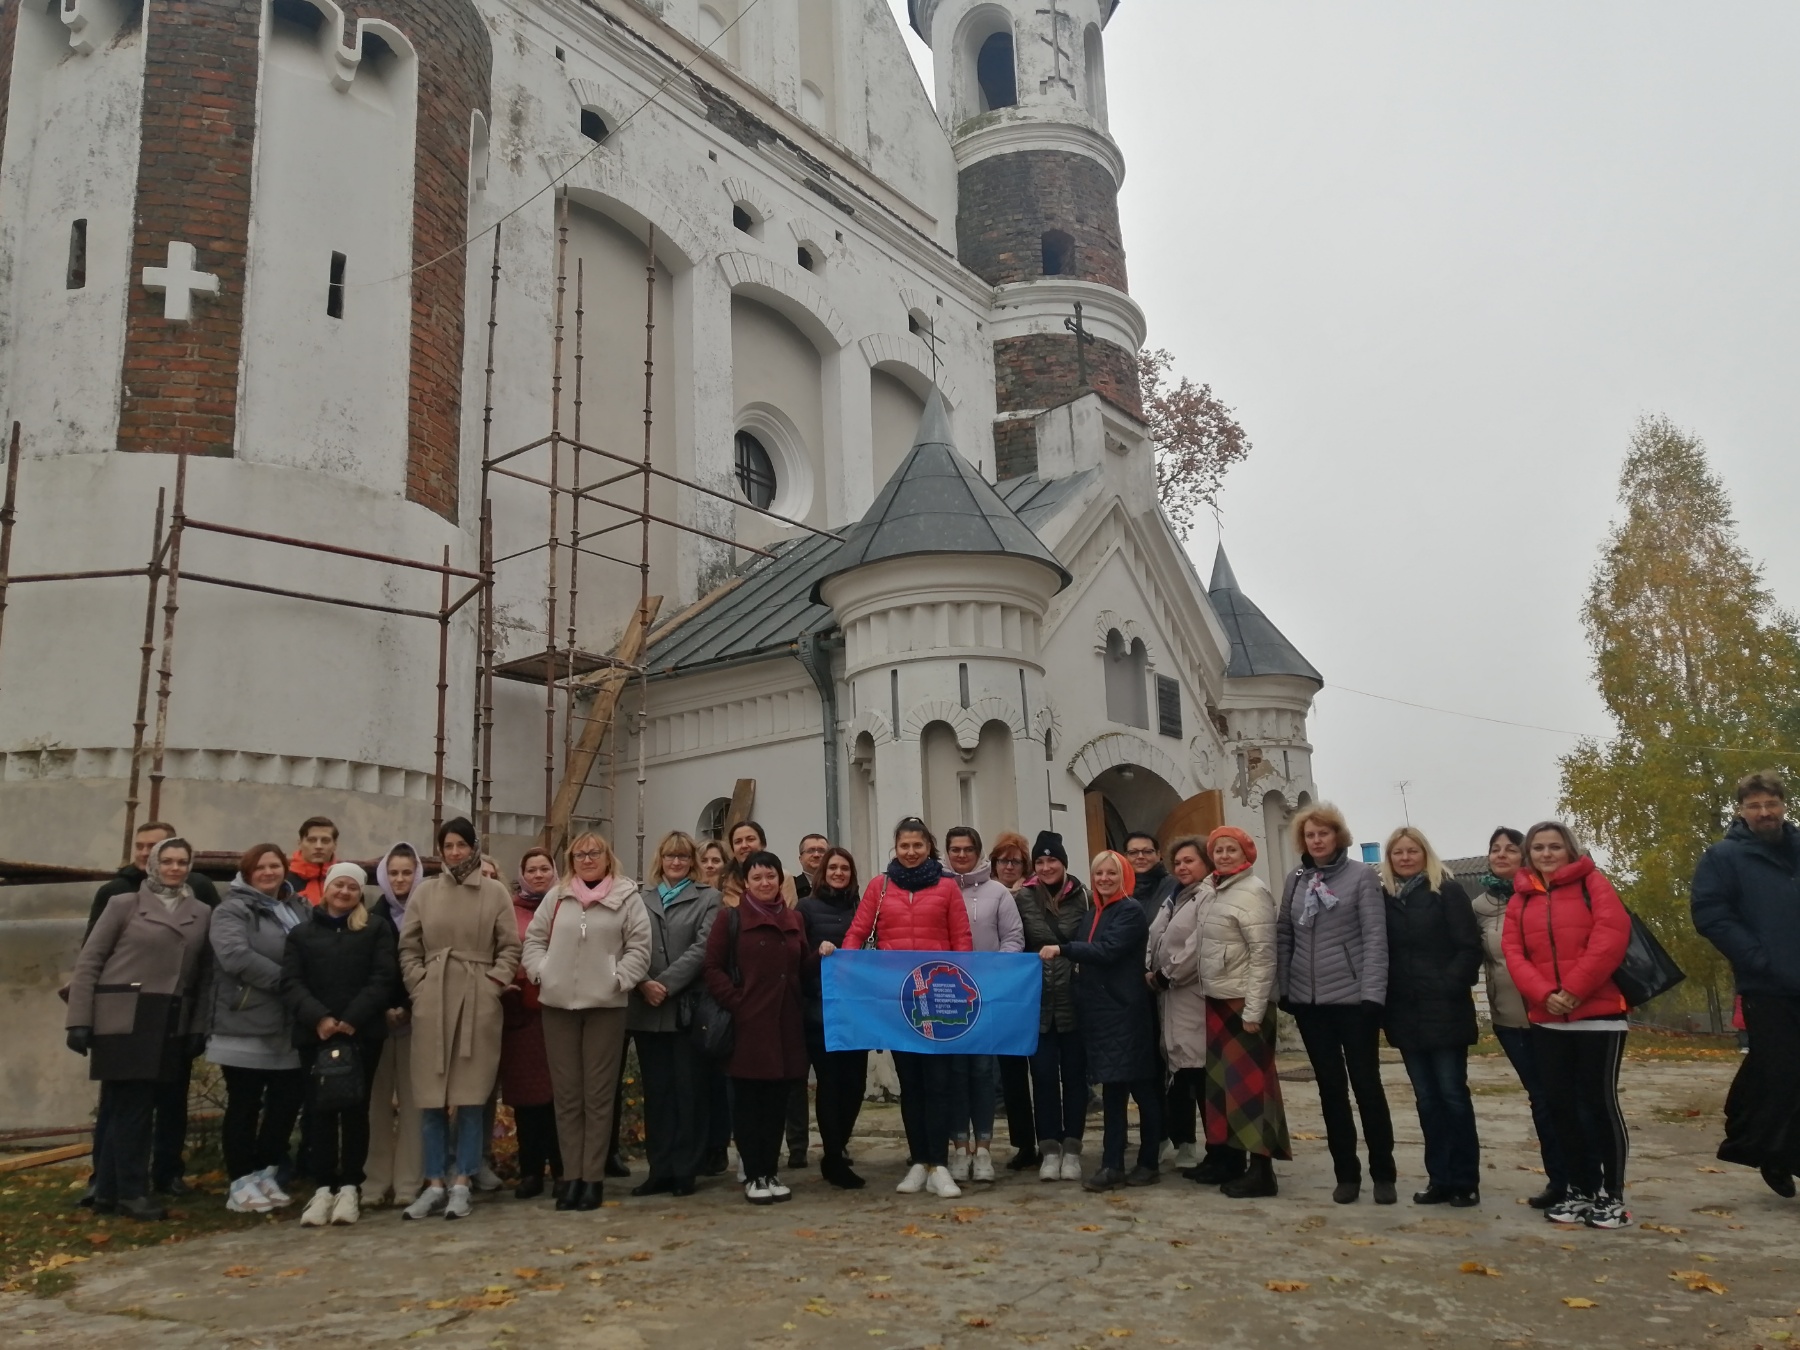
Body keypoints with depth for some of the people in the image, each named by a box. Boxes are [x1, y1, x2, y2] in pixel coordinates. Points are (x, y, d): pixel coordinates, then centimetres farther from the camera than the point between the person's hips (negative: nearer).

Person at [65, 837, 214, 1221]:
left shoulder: (202, 914, 10)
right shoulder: (124, 905, 1)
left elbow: (206, 974, 9)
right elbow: (88, 962, -1)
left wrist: (199, 1027, 3)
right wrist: (79, 1020, -8)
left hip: (170, 1024, 3)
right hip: (122, 1020, -3)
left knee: (121, 1107, 11)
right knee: (130, 1107, 0)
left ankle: (108, 1191, 20)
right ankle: (130, 1192, 10)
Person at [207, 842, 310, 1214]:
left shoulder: (298, 909, 14)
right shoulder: (232, 910, -5)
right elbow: (236, 956, -20)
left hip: (288, 1027, 6)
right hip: (246, 1025, -6)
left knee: (288, 1100, 8)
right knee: (244, 1106, 2)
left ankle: (264, 1173, 23)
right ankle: (241, 1182, 12)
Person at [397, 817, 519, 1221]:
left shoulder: (495, 893, 4)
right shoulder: (424, 891, 8)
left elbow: (510, 947, 3)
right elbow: (408, 948, 9)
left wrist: (493, 983, -7)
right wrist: (419, 986, -2)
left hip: (478, 1001, -1)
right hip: (432, 1001, 2)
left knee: (470, 1097, 2)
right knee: (431, 1097, 4)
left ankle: (461, 1184, 10)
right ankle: (435, 1184, 13)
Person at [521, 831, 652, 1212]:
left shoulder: (627, 896, 0)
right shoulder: (557, 896, 10)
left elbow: (639, 946, -2)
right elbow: (535, 938, 13)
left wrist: (619, 979, -10)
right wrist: (541, 972, -1)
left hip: (605, 1005, -3)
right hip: (558, 1004, 3)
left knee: (599, 1094, 3)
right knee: (567, 1093, 9)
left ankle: (594, 1177, 10)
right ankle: (571, 1175, 17)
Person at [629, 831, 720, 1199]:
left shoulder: (708, 899, 5)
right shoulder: (641, 900, 12)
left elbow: (702, 947, -5)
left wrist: (667, 983, -13)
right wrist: (643, 983, -13)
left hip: (687, 1006, -2)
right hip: (647, 1009, 2)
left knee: (688, 1089, 1)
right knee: (656, 1091, 7)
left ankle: (685, 1169, 9)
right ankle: (660, 1169, 14)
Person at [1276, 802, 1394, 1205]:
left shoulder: (1361, 875, -4)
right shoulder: (1296, 880, 9)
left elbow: (1375, 937, -9)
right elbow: (1284, 935, 12)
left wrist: (1373, 994, -16)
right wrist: (1282, 988, 6)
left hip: (1353, 998, -4)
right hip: (1308, 1001, 4)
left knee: (1366, 1084, 3)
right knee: (1331, 1088, 9)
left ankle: (1383, 1174, 15)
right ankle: (1346, 1173, 18)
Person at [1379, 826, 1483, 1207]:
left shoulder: (1448, 891, -3)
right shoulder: (1384, 898, 9)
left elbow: (1469, 947, -8)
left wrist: (1449, 988, -16)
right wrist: (1383, 1001, 2)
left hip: (1444, 1011, -4)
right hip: (1406, 1015, 5)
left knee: (1452, 1094, -1)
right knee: (1427, 1098, 9)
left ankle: (1465, 1181, 8)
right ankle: (1440, 1179, 16)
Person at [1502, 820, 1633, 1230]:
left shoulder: (1593, 884, 1)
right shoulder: (1520, 899, 13)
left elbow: (1611, 936, -12)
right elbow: (1513, 953, 5)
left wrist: (1573, 989, -16)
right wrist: (1544, 994, -12)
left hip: (1598, 1013, -4)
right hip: (1546, 1020, 4)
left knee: (1599, 1100, -3)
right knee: (1562, 1105, 8)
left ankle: (1612, 1195, 9)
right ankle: (1581, 1190, 20)